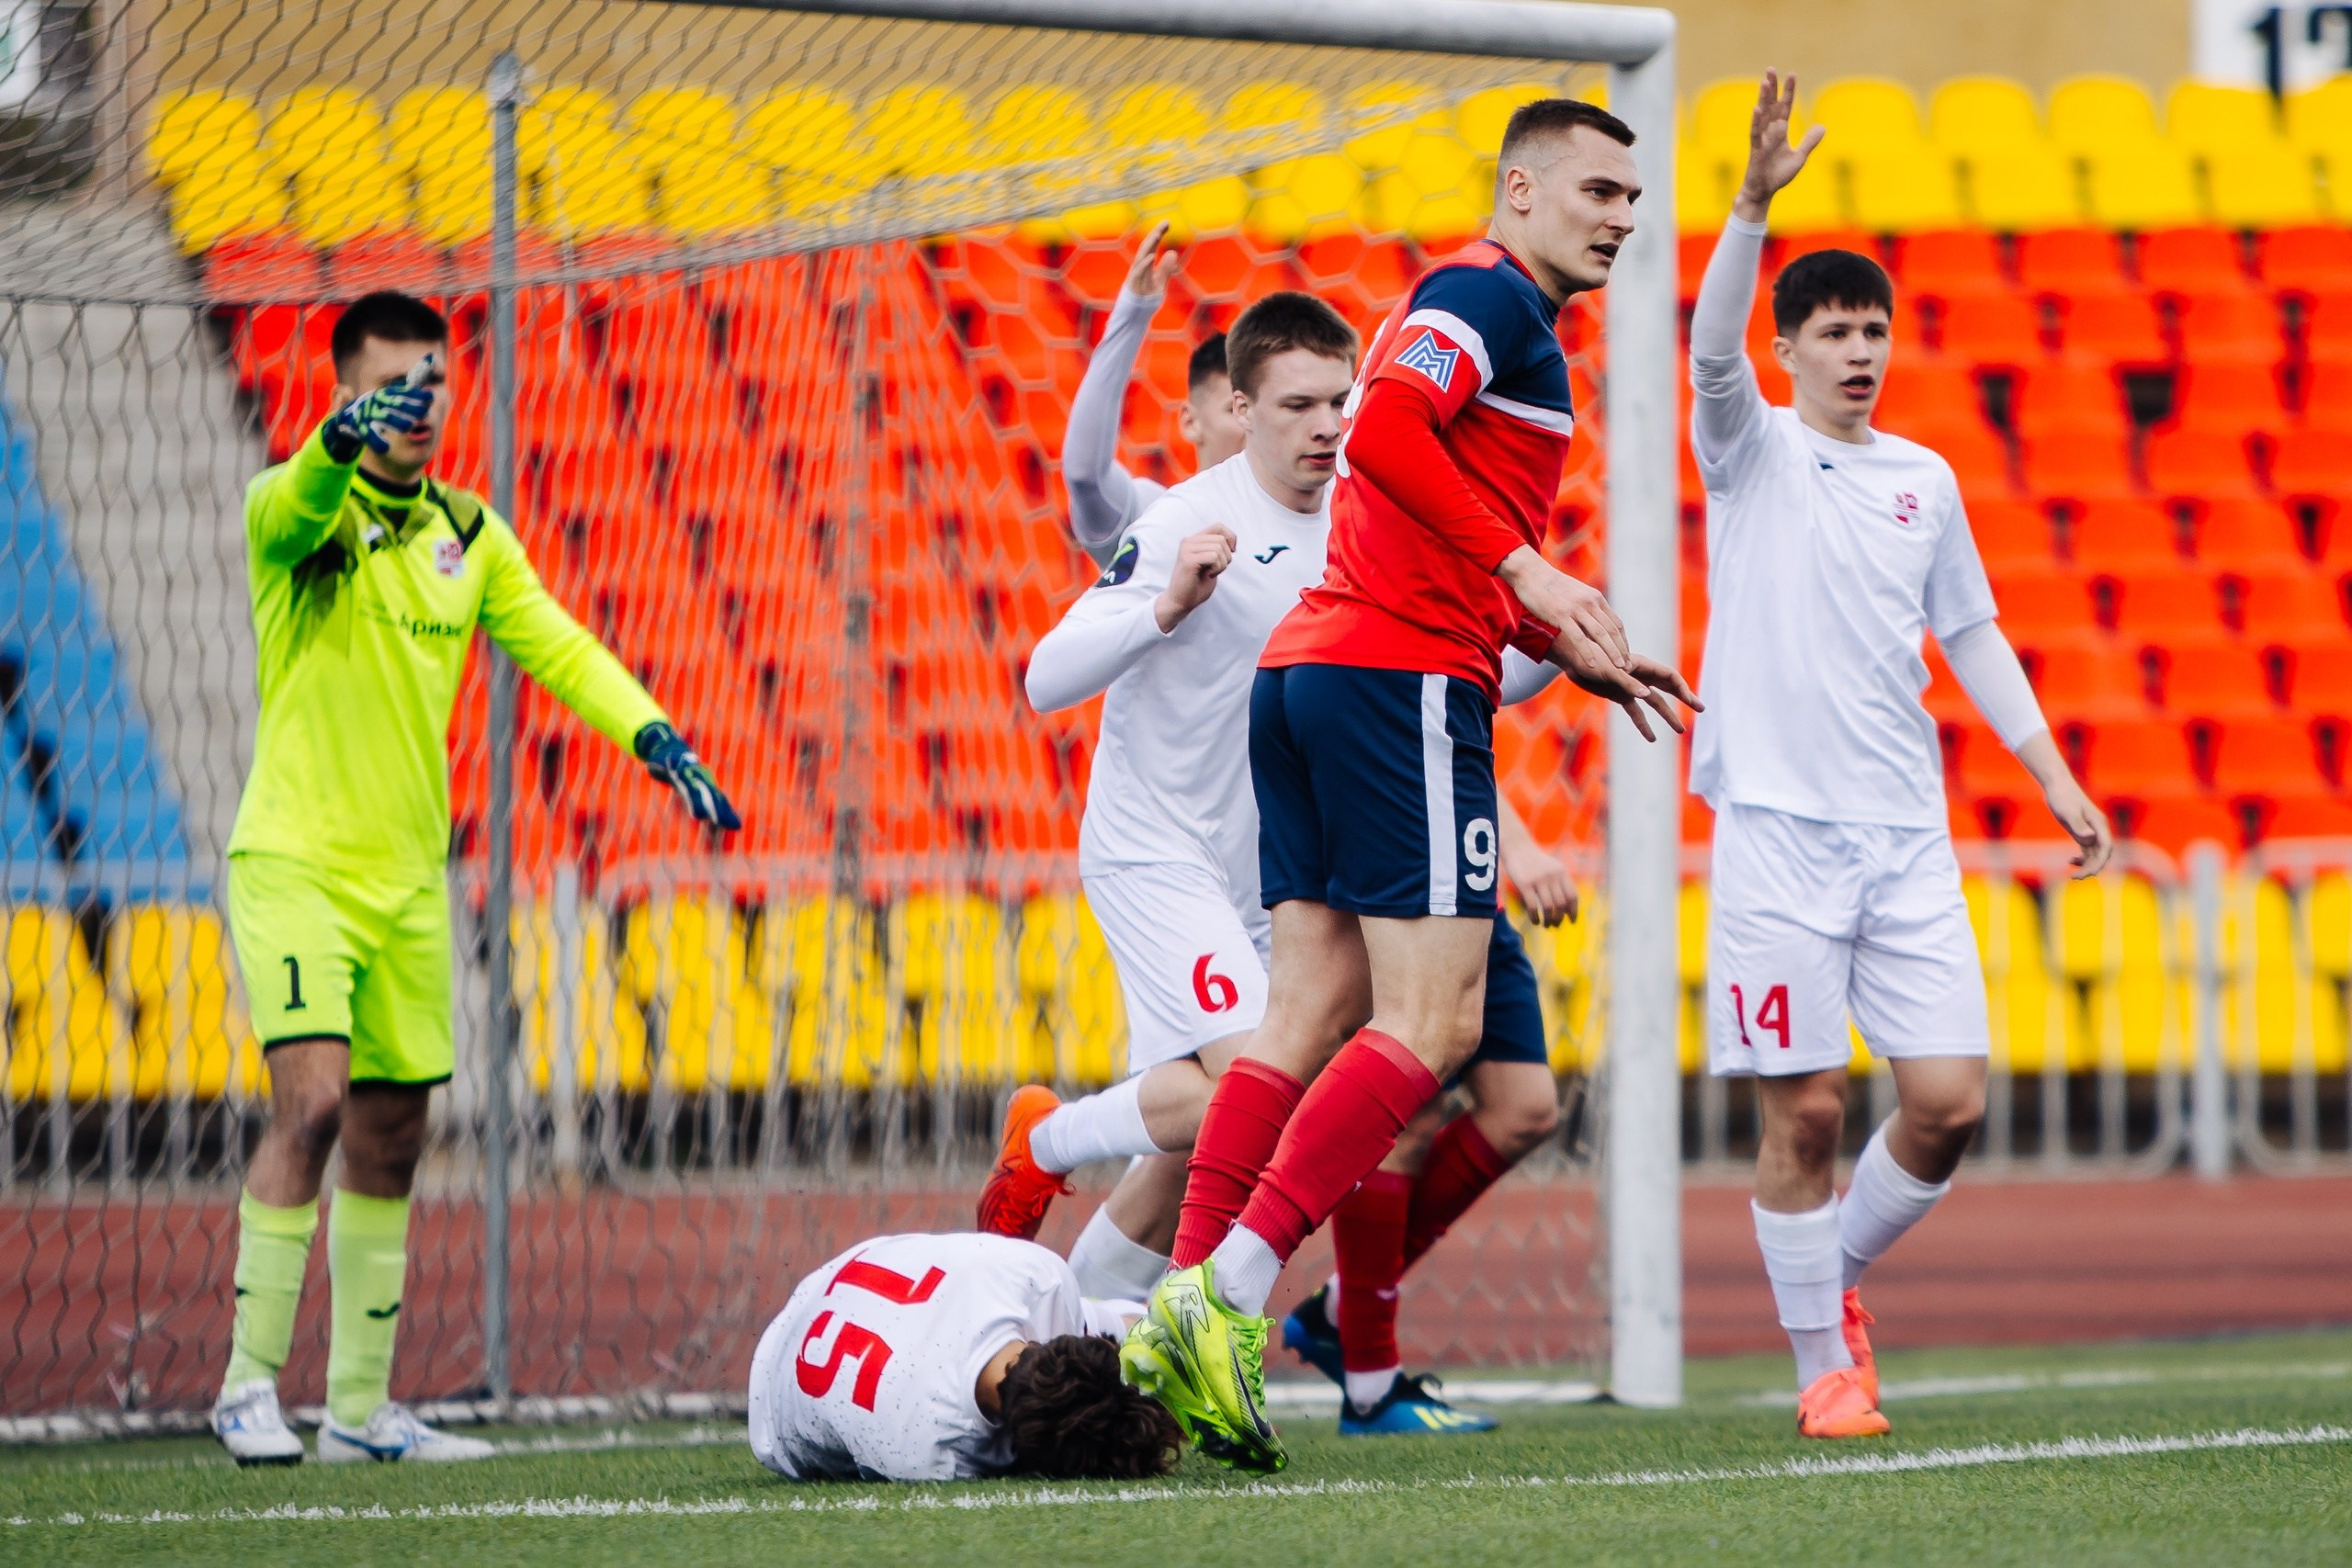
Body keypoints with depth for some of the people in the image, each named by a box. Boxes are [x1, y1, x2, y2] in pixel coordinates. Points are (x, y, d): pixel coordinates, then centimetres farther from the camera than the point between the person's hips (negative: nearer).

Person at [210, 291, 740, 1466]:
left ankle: (360, 1405, 17)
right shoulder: (293, 512, -7)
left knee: (391, 1138, 9)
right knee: (312, 1100, -19)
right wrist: (345, 441, -54)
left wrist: (653, 736, -12)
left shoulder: (469, 534, 11)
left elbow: (556, 645, 6)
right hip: (294, 862, -6)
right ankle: (248, 1388, -13)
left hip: (410, 880, 6)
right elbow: (299, 503, -31)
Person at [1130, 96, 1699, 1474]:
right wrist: (1527, 572, -20)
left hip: (1310, 669, 10)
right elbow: (1385, 431, -22)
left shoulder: (1504, 320, 27)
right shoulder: (1490, 298, -5)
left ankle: (1190, 1308, -2)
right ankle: (1232, 1295, -18)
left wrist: (1573, 653, 24)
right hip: (1401, 675, -10)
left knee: (1311, 1011, 5)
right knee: (1432, 1021, -11)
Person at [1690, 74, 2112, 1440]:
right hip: (1779, 827, -4)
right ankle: (1825, 1364, 7)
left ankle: (1842, 1271, 22)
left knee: (1949, 1100, -3)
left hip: (1907, 836, 4)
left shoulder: (1925, 481, 14)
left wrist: (2053, 775, 14)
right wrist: (1756, 205, -30)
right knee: (1805, 1110, -5)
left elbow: (1973, 635, 20)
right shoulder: (1752, 452, 2)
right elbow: (1712, 346, -17)